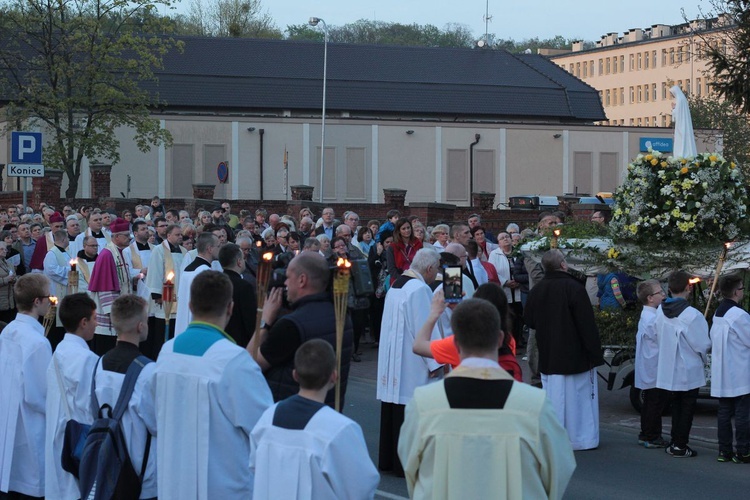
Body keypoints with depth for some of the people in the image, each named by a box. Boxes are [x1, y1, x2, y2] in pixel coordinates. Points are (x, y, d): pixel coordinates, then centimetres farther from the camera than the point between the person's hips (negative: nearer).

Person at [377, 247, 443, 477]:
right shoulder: (420, 289, -18)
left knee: (393, 406, 14)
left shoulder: (396, 285, 11)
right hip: (412, 364, -9)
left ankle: (388, 459, 21)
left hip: (392, 360, 9)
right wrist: (434, 362, -14)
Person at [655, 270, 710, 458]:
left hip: (669, 369, 6)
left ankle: (674, 442, 22)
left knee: (676, 405, 18)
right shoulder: (692, 315, -23)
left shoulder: (660, 312, -2)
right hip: (688, 370, -6)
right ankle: (680, 445, 6)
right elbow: (703, 344, -17)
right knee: (687, 407, 5)